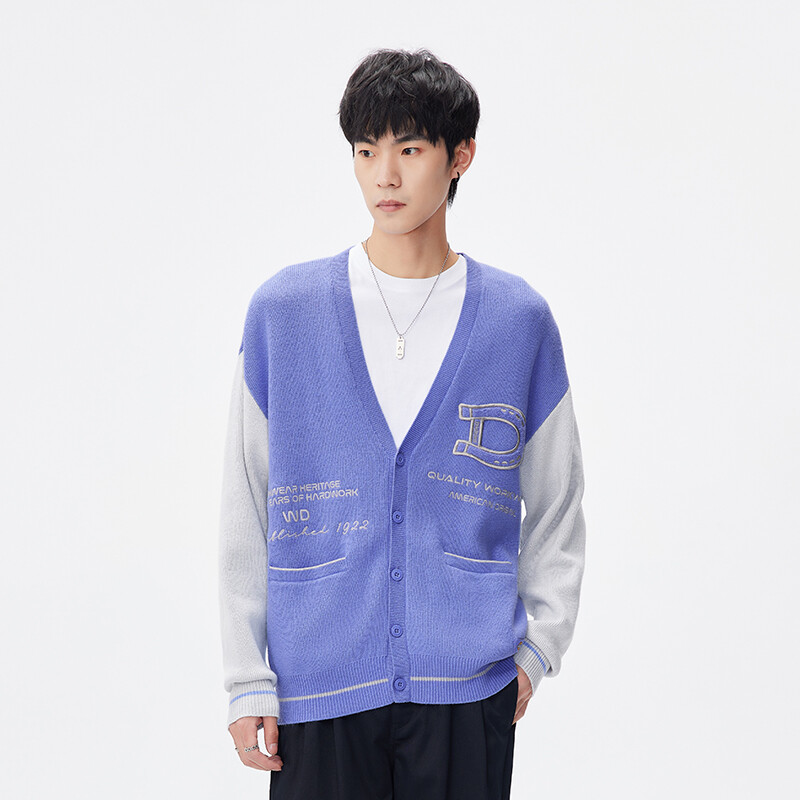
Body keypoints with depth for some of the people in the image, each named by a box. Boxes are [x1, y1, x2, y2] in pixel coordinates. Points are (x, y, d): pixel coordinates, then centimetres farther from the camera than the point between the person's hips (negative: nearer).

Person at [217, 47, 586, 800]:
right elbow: (246, 516, 3)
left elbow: (557, 507, 10)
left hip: (468, 687, 1)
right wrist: (248, 682, 0)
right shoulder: (282, 310, 1)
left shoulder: (520, 319, 2)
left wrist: (537, 647, 3)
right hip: (318, 686, 0)